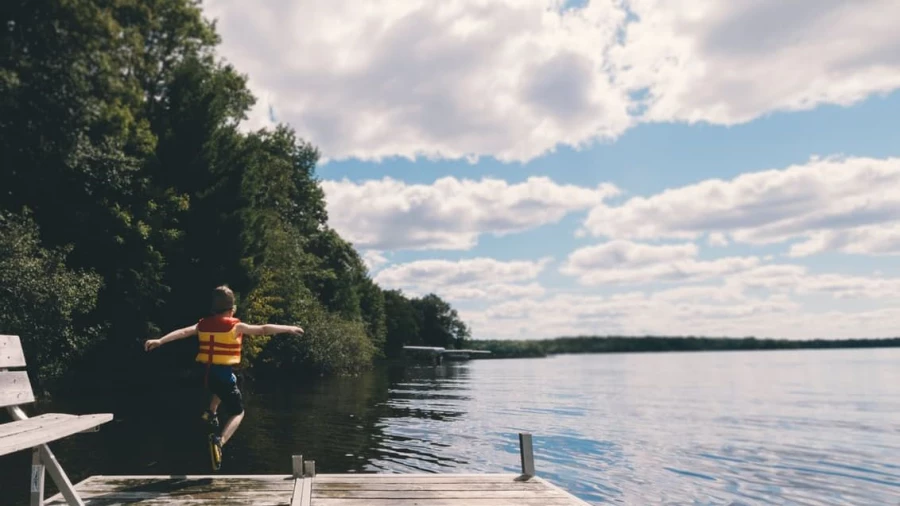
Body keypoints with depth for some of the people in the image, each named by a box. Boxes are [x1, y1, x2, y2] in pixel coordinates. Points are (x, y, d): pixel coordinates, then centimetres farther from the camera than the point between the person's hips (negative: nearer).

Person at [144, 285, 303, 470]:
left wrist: (159, 341, -7)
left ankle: (211, 413, 20)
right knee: (238, 412, 8)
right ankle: (219, 441, -16)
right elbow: (263, 329, -10)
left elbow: (182, 332, -6)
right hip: (223, 373, -6)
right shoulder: (235, 326, -8)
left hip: (206, 374, 6)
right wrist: (288, 329, -4)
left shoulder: (203, 324, 4)